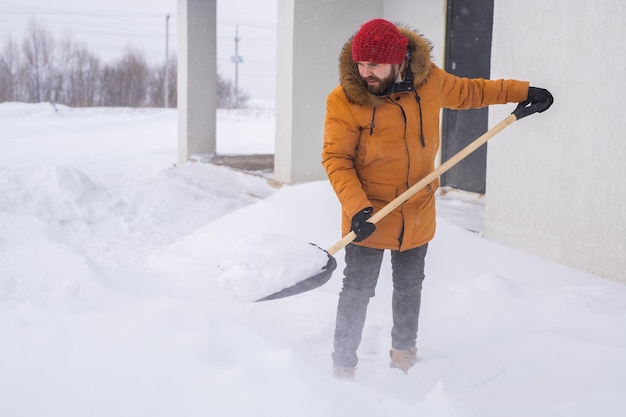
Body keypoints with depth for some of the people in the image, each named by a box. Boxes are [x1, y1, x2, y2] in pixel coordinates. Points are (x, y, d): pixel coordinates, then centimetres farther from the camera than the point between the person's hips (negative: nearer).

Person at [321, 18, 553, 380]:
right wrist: (357, 208, -27)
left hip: (418, 214, 4)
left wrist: (522, 92, 15)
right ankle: (343, 367, 18)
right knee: (357, 293, 2)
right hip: (369, 217, -4)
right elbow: (336, 158, -17)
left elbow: (469, 92, 12)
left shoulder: (429, 81, -7)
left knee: (410, 288, 21)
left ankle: (404, 352, 42)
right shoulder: (345, 100, -18)